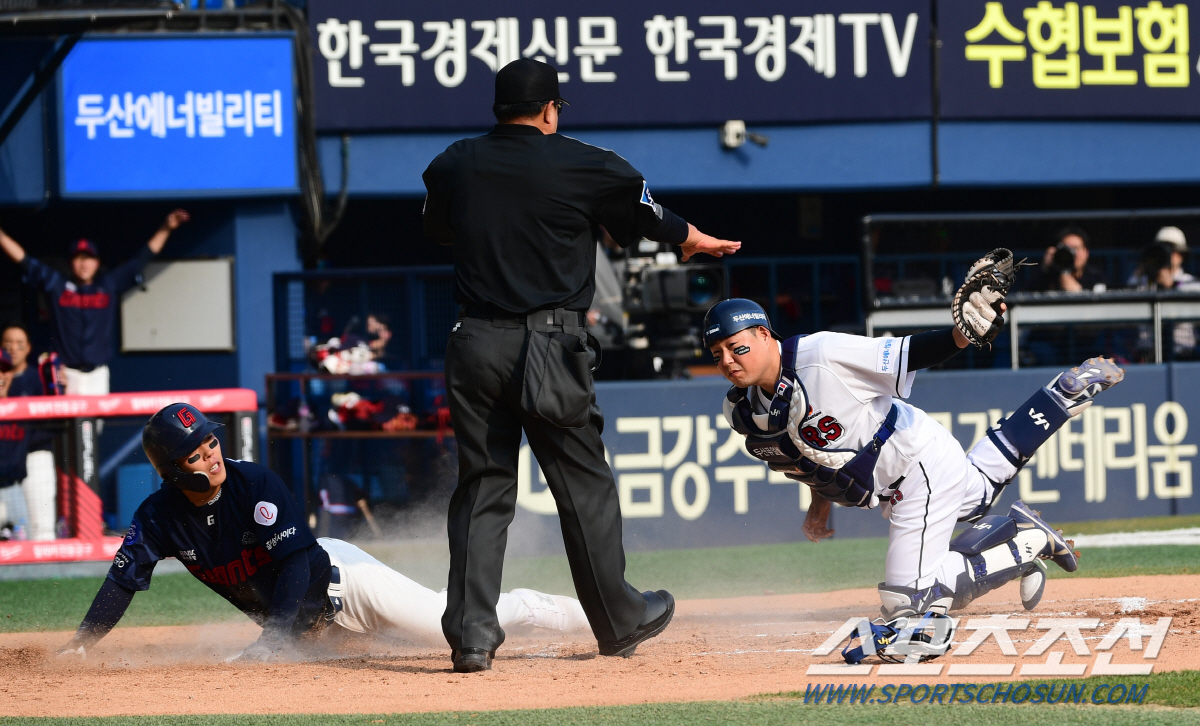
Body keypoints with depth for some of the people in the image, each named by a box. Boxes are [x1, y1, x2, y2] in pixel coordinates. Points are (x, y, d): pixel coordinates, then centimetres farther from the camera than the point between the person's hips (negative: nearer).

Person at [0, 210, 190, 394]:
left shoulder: (110, 285, 10)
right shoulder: (57, 285, 6)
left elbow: (142, 258, 11)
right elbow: (24, 260, 5)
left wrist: (166, 229, 7)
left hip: (98, 373, 1)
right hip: (67, 373, -1)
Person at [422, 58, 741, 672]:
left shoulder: (452, 167, 6)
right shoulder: (581, 165, -4)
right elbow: (642, 213, 11)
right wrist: (694, 240, 31)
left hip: (475, 344, 3)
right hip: (550, 343, -3)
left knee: (482, 485, 6)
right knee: (583, 483, 9)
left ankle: (471, 633, -5)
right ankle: (619, 622, 20)